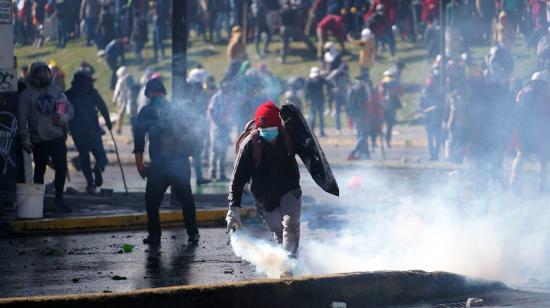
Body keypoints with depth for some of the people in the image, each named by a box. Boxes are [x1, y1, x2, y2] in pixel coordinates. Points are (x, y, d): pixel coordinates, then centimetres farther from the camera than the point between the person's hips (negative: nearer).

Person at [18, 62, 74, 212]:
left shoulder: (57, 91, 8)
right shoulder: (27, 95, -2)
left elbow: (69, 108, 11)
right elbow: (22, 118, -4)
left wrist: (64, 118, -11)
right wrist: (25, 139, -9)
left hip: (57, 137, 2)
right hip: (38, 140, -2)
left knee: (62, 168, -5)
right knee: (40, 171, 5)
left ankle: (59, 199, 8)